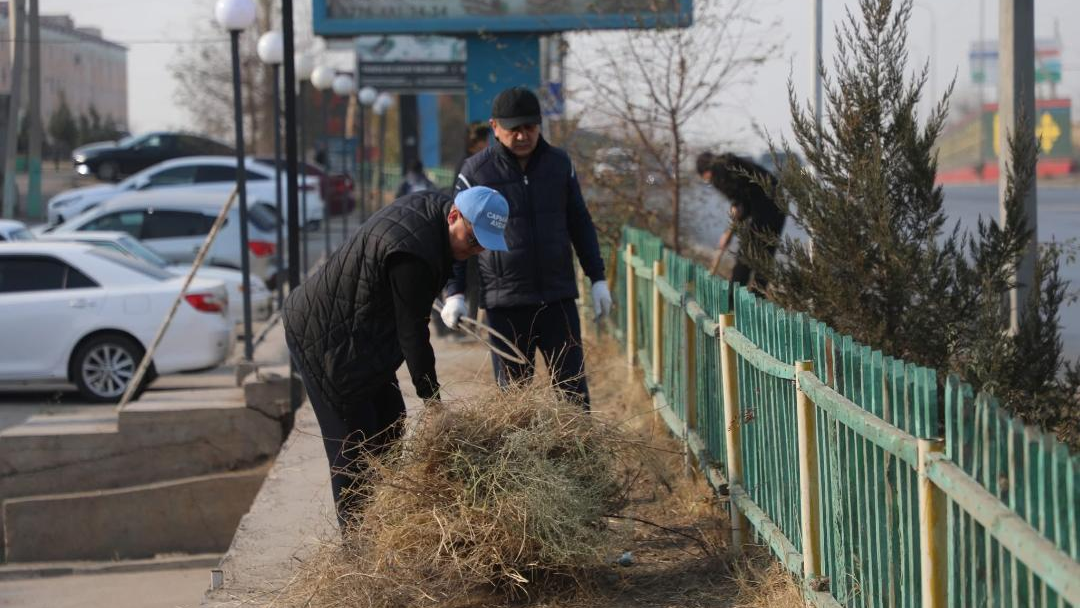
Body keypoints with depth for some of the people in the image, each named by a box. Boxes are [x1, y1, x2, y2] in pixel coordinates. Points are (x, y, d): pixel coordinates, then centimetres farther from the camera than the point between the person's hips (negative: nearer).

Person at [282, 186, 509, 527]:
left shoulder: (430, 206, -2)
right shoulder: (411, 251, -32)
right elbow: (412, 330, -26)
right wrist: (430, 396, -19)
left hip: (360, 335, 11)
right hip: (324, 341, -11)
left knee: (389, 431, 12)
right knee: (354, 446, -8)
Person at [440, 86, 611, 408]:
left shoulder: (559, 163, 5)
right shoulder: (476, 171, -3)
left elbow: (580, 223, 13)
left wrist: (597, 278, 9)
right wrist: (454, 293, -7)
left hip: (558, 297, 2)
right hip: (505, 303, -2)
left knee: (573, 387, 2)